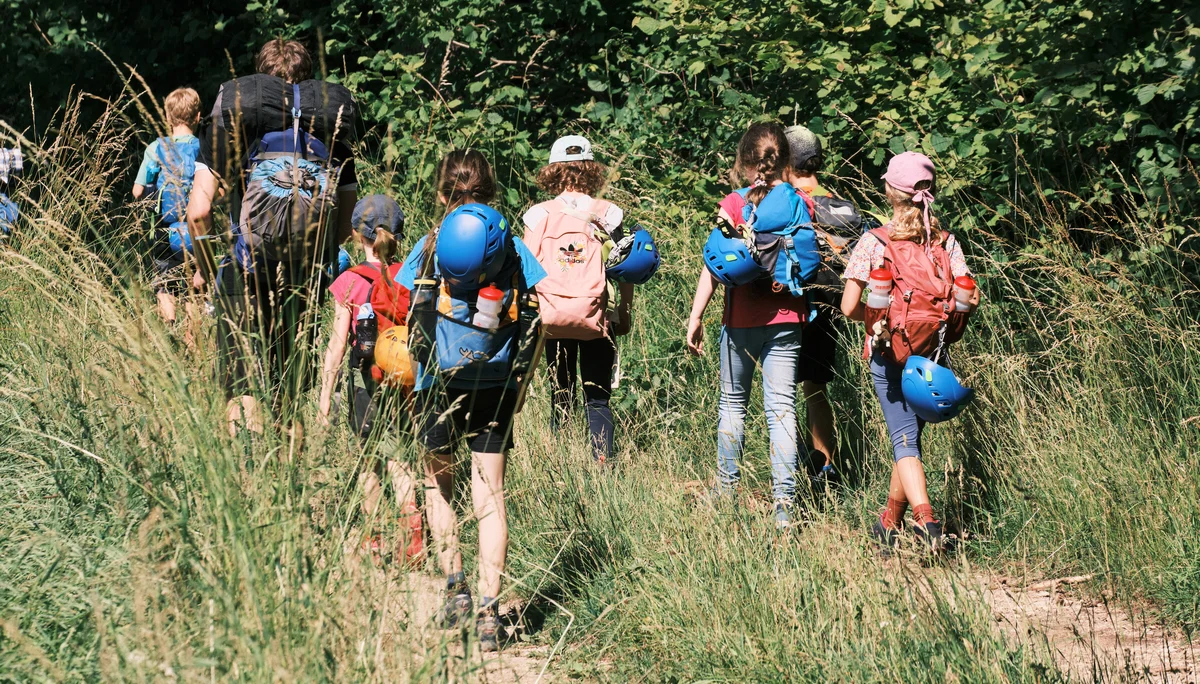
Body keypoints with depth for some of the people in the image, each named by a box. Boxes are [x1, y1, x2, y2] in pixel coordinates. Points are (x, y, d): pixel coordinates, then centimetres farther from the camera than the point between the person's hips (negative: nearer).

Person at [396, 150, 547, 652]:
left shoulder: (429, 247, 2)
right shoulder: (512, 247, 6)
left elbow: (414, 324, 0)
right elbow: (532, 324, 2)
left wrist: (416, 386, 9)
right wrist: (520, 388, 11)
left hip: (440, 384, -1)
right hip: (496, 385, 1)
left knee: (438, 484, 17)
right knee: (490, 496, 4)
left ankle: (455, 587, 6)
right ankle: (488, 608, -4)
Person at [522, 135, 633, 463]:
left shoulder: (539, 215, -1)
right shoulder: (608, 214, 0)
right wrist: (626, 312, 11)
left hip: (552, 318, 0)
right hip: (595, 318, 0)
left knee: (560, 398, 10)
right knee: (598, 399, 4)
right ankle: (604, 465, -9)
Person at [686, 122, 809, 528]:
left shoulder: (734, 205, -6)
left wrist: (696, 316, -5)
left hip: (741, 320, -1)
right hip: (787, 320, 1)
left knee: (733, 403, 16)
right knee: (782, 408, 0)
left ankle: (726, 489, 21)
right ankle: (784, 504, -5)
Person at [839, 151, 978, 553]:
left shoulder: (873, 243, -8)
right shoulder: (945, 243, -1)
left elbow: (849, 308, -11)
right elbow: (969, 298, -8)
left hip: (888, 354, -3)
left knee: (904, 441, -3)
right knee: (910, 435, 17)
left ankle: (926, 519, -24)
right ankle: (890, 524, 28)